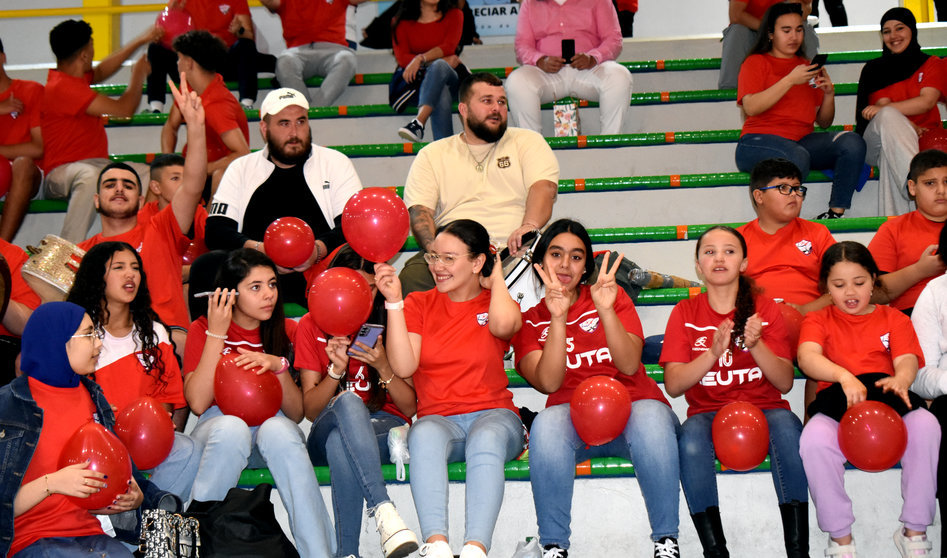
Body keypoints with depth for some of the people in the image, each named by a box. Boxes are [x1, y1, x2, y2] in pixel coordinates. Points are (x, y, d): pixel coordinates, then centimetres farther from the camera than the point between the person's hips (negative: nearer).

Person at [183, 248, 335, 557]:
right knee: (231, 427, -38)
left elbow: (296, 415, 0)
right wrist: (216, 333, -14)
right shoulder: (202, 329, 3)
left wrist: (279, 366, -18)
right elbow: (198, 403, -13)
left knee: (278, 430, -36)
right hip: (217, 429, -1)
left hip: (272, 423, 1)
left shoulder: (286, 330, 7)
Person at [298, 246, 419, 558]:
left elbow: (410, 407, 2)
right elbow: (310, 410, 2)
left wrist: (383, 367, -16)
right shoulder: (311, 326, 7)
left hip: (385, 428, 0)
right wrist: (336, 370, -17)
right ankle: (383, 510, -51)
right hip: (327, 433, 0)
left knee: (339, 443, -38)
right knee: (348, 402, -39)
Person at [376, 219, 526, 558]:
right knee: (424, 434, -36)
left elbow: (503, 324, -18)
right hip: (439, 418, 1)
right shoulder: (418, 304, 13)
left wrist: (496, 279, 2)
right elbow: (403, 367, -2)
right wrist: (393, 302, -7)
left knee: (487, 438, -37)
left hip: (493, 415, -1)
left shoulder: (497, 303, 10)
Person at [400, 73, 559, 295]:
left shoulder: (527, 142, 18)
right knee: (412, 276, -32)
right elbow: (420, 210, 6)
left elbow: (544, 187, 0)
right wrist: (435, 250, -16)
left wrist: (529, 225, -24)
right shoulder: (432, 155, 18)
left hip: (513, 251, 0)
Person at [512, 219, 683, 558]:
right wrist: (557, 318, -18)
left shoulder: (611, 296, 13)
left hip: (631, 406, 0)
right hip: (572, 412, 0)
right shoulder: (528, 317, 11)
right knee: (547, 424, -36)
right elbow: (549, 383, -7)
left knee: (651, 418, -36)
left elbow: (629, 365, -4)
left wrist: (606, 311, -18)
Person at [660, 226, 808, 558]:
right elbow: (673, 385, -6)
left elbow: (785, 382, -2)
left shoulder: (765, 310, 6)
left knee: (787, 426, -34)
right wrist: (713, 352, -21)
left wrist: (756, 344, -19)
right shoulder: (685, 313, 5)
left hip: (762, 408, 0)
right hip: (707, 413, 0)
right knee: (691, 439, -35)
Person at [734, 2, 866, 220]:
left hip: (803, 140, 5)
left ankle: (836, 213, -26)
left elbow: (824, 122, 22)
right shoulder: (756, 63, 8)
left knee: (853, 142, -21)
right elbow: (751, 108, -12)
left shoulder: (807, 67, 23)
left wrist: (829, 94, 2)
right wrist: (790, 80, -14)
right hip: (759, 141, -5)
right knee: (797, 156, -39)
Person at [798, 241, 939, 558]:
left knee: (926, 426, -33)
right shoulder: (818, 321, 15)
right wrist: (844, 376, -30)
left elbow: (907, 360, 0)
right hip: (837, 405, -1)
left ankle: (914, 531, -19)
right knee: (814, 439, -36)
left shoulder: (893, 318, 20)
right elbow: (807, 357, -8)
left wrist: (900, 380, -27)